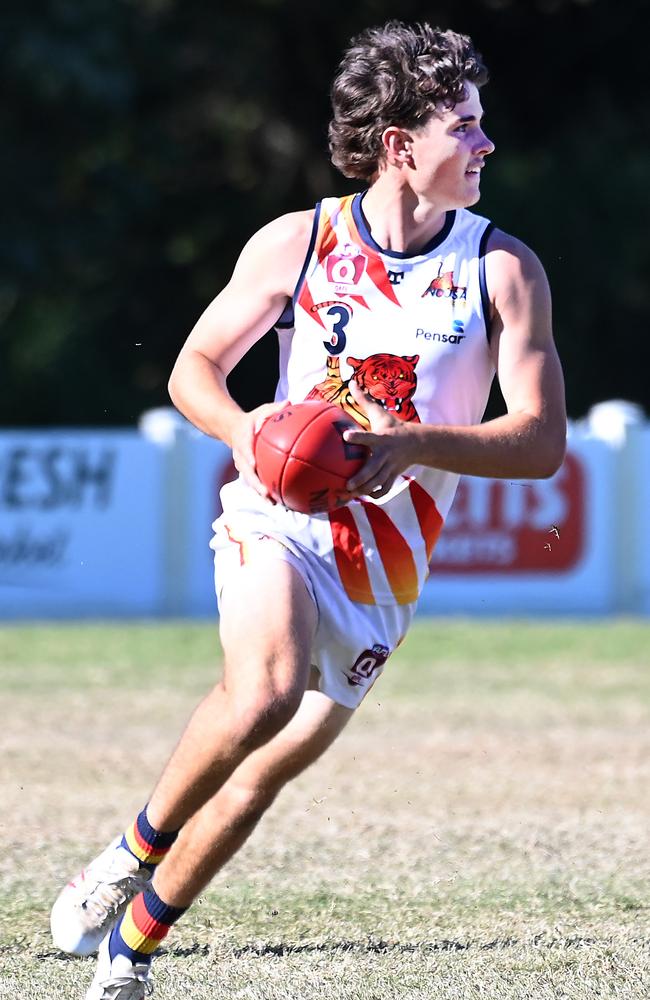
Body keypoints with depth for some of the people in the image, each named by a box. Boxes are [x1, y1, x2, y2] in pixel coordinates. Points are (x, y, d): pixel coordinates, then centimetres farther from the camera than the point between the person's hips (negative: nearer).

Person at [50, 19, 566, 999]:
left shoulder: (505, 271, -3)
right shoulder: (295, 243, -2)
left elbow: (542, 439, -8)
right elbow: (194, 369, 8)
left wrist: (415, 444, -24)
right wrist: (245, 429, -15)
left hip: (384, 568, 1)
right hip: (280, 519, -1)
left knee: (260, 773, -3)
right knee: (263, 695, -31)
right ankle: (130, 852, -9)